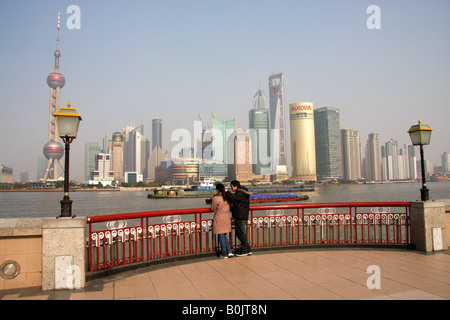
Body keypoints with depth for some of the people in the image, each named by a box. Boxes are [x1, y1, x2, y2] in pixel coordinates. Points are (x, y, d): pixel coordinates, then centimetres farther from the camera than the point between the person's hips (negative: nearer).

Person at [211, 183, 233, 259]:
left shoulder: (216, 198, -15)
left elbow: (213, 208, -3)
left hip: (219, 220, -6)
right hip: (227, 218, 6)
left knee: (221, 236, 3)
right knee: (224, 236, 19)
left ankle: (224, 254, 8)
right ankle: (229, 251, 13)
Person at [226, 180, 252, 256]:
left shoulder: (241, 193, -17)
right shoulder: (239, 192, 16)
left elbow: (232, 198, -27)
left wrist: (227, 192, -13)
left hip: (241, 217, -10)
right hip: (239, 216, 10)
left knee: (242, 234, -1)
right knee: (239, 234, 15)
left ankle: (244, 251, 9)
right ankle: (248, 250, 22)